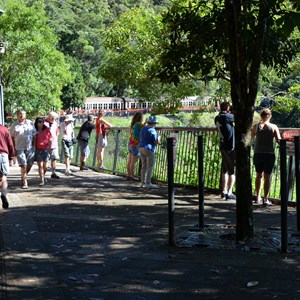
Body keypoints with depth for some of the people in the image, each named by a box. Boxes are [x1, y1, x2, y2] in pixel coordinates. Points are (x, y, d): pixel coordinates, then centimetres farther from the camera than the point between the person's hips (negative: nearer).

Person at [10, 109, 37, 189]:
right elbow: (12, 137, 4)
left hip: (30, 148, 3)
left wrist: (34, 146, 4)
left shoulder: (30, 123, 6)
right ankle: (25, 182, 1)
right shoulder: (14, 125, 2)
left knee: (29, 164, 7)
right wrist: (13, 148, 0)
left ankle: (23, 177, 33)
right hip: (20, 148, -2)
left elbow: (34, 135, 10)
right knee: (23, 166, -7)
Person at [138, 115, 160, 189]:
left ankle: (143, 183, 10)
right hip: (149, 149, -8)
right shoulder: (153, 131, -11)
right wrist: (158, 138, 7)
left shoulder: (143, 129, 11)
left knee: (144, 166, 11)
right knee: (150, 167, -5)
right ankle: (148, 183, -8)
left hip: (141, 148, 8)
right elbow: (156, 142, -13)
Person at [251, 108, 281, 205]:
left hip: (258, 154, 2)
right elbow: (279, 141, -9)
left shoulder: (256, 126, -1)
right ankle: (265, 199, 3)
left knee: (259, 175, 18)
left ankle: (258, 197, 26)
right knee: (267, 176, 3)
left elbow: (252, 136, 18)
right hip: (269, 154, -2)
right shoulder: (273, 127, -6)